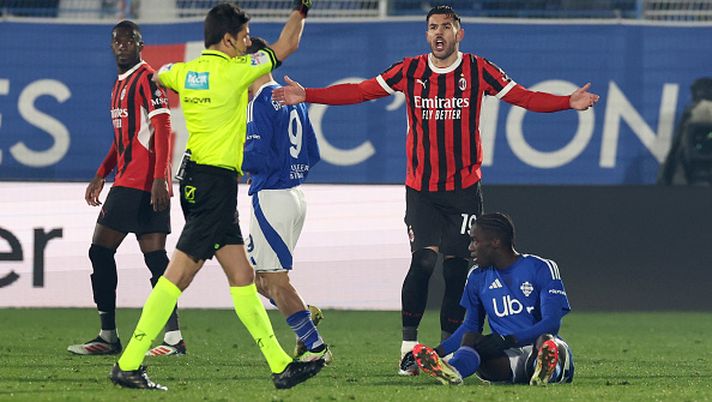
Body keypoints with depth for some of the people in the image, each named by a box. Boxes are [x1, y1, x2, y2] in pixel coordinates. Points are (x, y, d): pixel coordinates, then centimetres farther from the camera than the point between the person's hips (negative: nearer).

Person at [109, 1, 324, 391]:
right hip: (215, 180, -9)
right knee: (178, 274, -10)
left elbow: (160, 74, 34)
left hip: (195, 179, 9)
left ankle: (280, 365, 9)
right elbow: (286, 46, 1)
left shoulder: (185, 72, 8)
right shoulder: (232, 71, -11)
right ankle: (128, 364, -11)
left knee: (241, 274, 8)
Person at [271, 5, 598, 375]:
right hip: (421, 188, 0)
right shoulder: (409, 71, 3)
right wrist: (307, 95, -3)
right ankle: (408, 345, -6)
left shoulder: (479, 70, 2)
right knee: (423, 259, -14)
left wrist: (569, 102, -11)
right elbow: (360, 91, 4)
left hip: (464, 187, 0)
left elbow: (524, 97, 3)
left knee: (456, 266, 0)